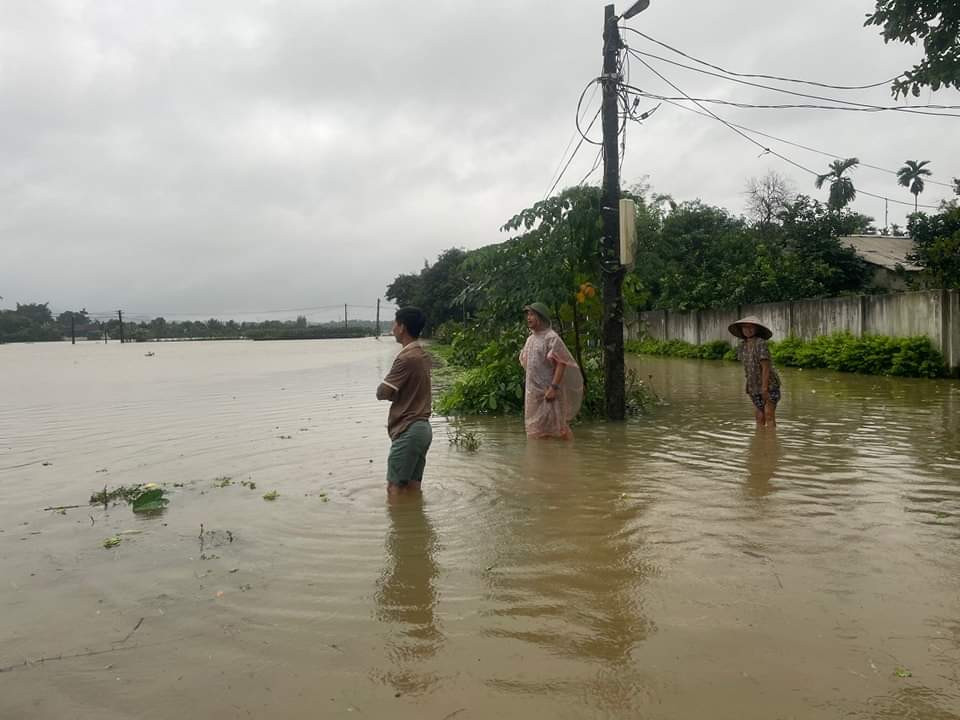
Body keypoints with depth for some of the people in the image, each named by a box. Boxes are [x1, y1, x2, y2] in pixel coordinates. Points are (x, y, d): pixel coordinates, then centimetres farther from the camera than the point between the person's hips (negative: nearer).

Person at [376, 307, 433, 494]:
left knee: (395, 487, -2)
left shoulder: (406, 357, -17)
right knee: (413, 486, 12)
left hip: (408, 431, -9)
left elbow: (383, 392, -15)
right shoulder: (422, 355, 12)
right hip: (422, 427, 9)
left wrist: (393, 392, 4)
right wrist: (396, 392, 1)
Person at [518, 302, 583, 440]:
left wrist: (554, 387, -25)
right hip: (533, 391, 8)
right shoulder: (530, 338, 13)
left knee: (557, 426, -6)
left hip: (549, 392, -8)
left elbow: (561, 363, -18)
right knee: (537, 429, 11)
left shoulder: (551, 338, -11)